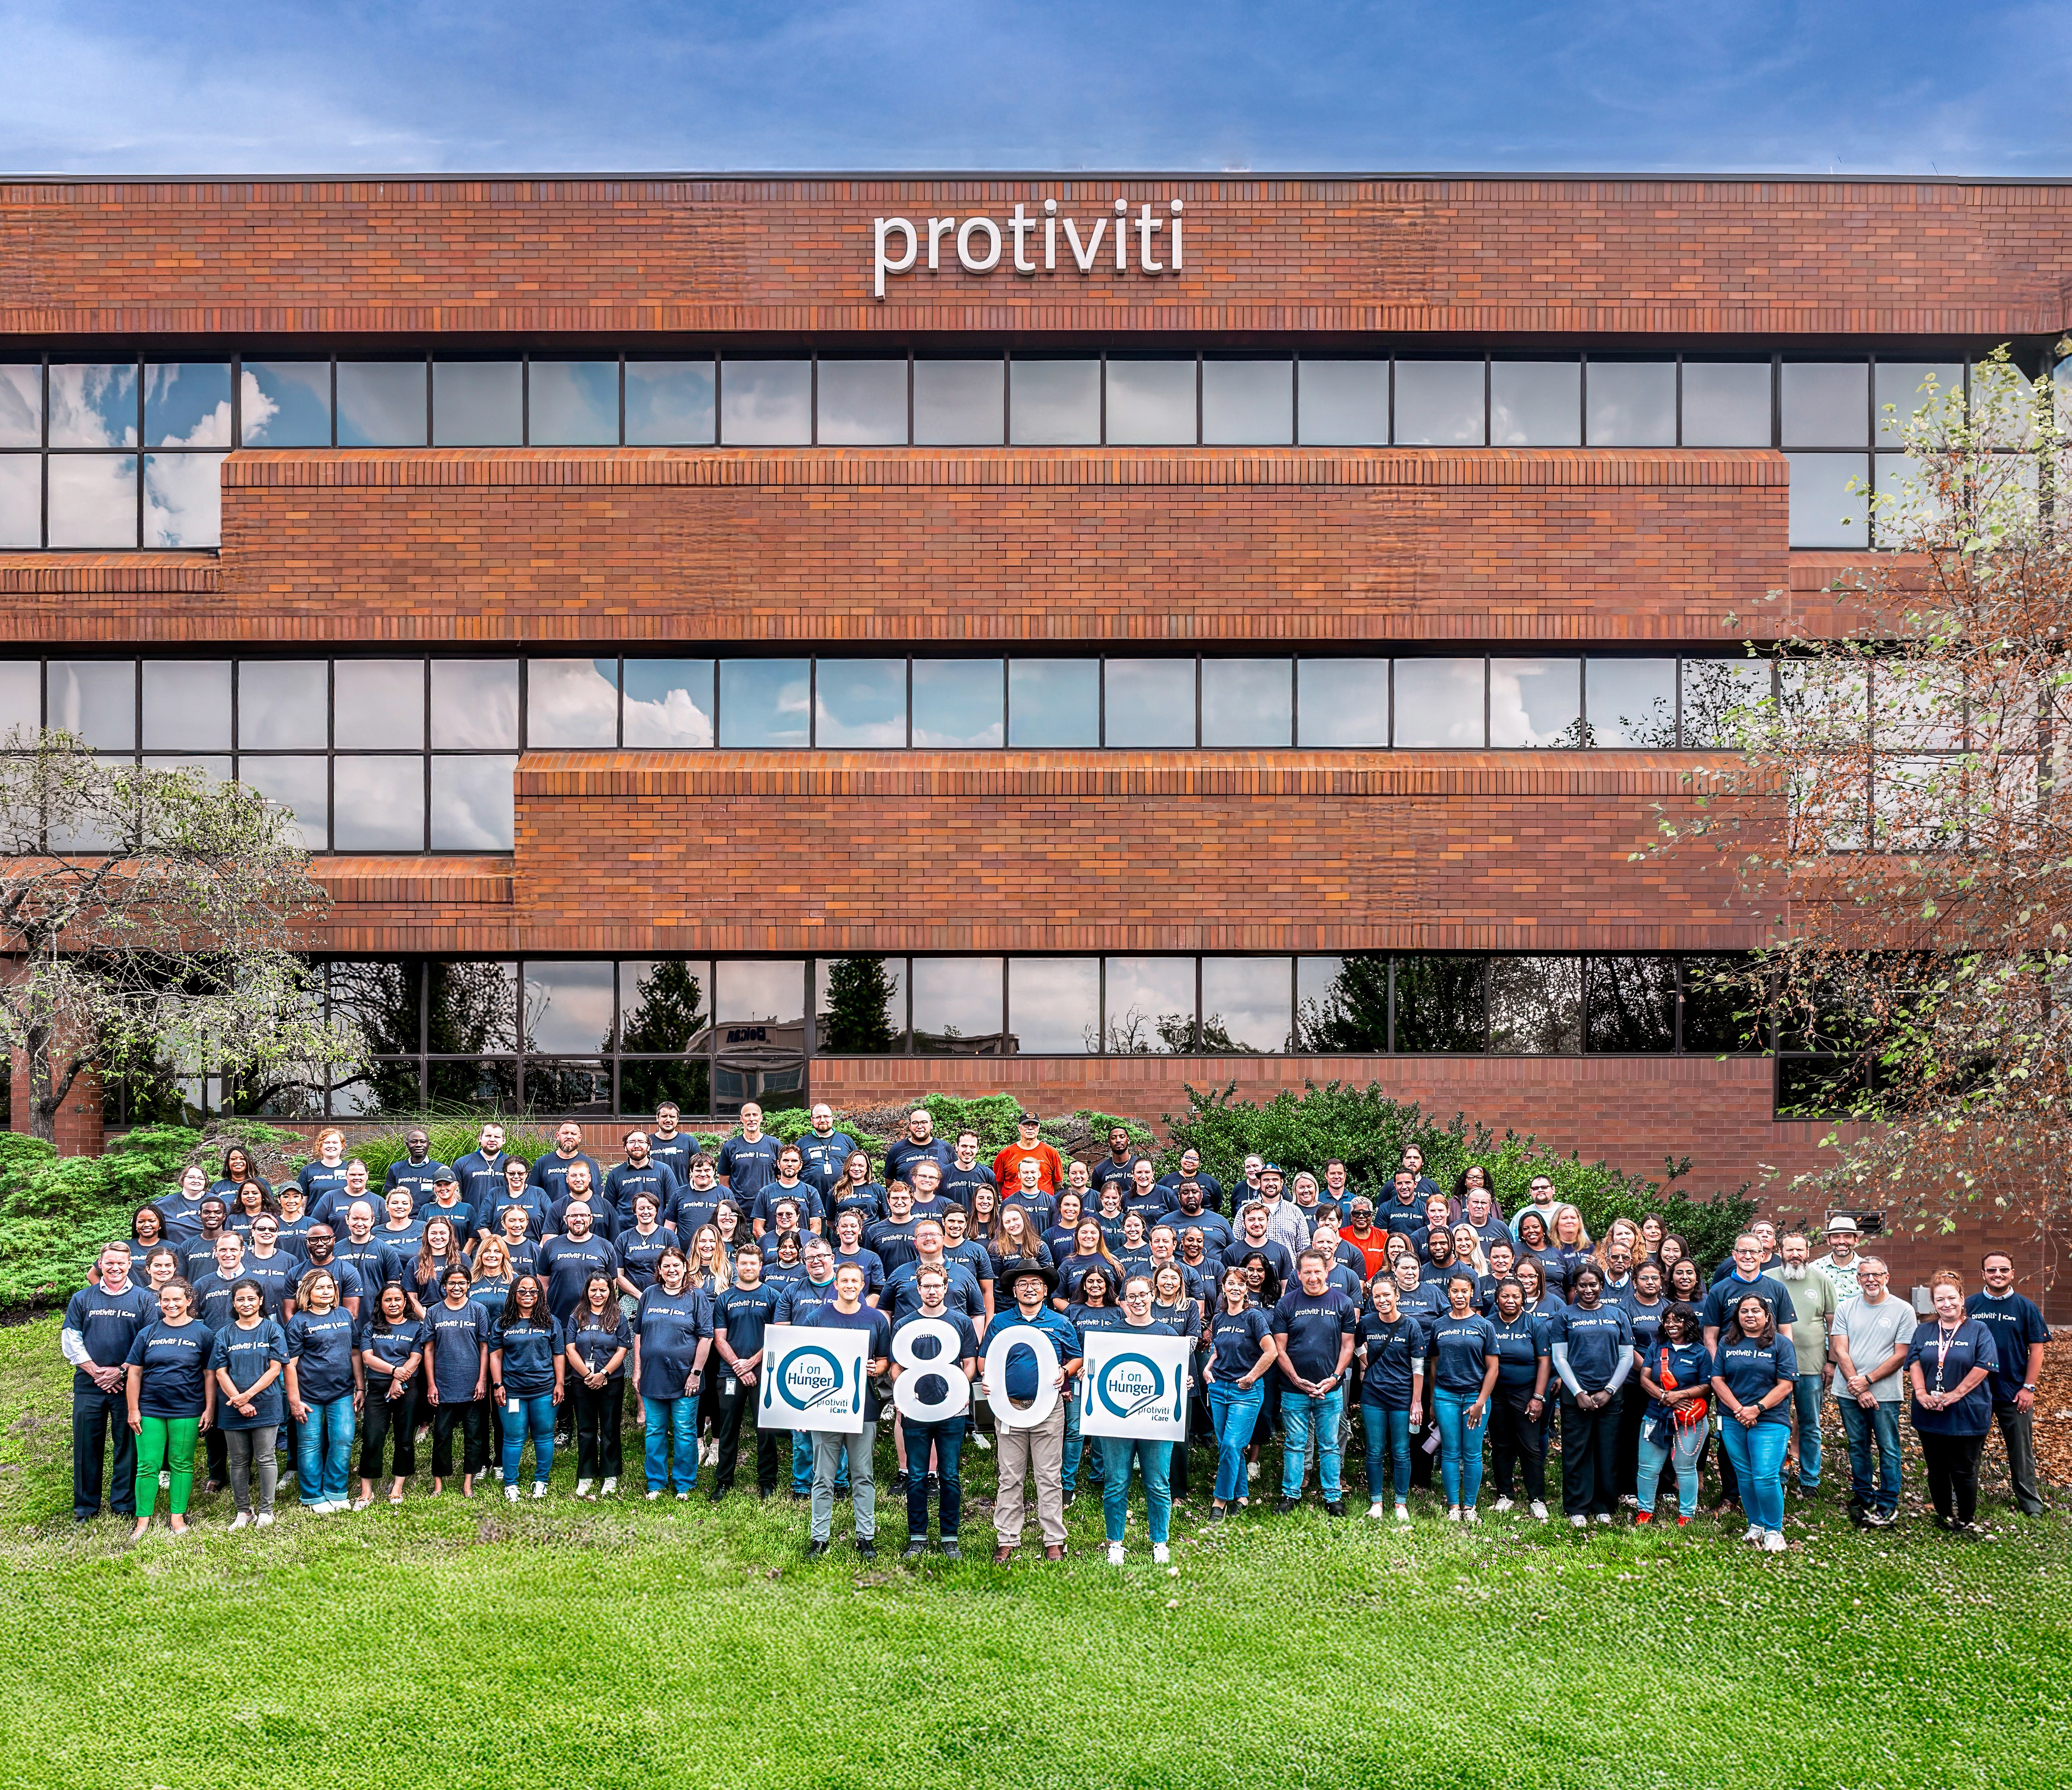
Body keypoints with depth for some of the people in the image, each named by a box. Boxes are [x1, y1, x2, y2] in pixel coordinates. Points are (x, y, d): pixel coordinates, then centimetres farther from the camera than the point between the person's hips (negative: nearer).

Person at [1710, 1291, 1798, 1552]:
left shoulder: (1781, 1344, 1)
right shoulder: (1727, 1344, 9)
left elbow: (1785, 1385, -4)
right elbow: (1717, 1380, 5)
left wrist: (1757, 1409, -13)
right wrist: (1738, 1410, -8)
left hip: (1770, 1421, -3)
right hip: (1733, 1421, 3)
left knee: (1766, 1477, -11)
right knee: (1745, 1476, 8)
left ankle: (1774, 1530, 4)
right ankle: (1756, 1525, 22)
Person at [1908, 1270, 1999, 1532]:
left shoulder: (1978, 1330, -1)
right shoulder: (1924, 1332, 9)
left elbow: (1983, 1366, -11)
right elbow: (1914, 1363, 1)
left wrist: (1954, 1395, -16)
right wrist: (1921, 1392, -16)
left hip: (1967, 1415, -3)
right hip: (1930, 1416, 3)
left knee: (1964, 1471, 2)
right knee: (1937, 1470, 11)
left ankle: (1968, 1520, 20)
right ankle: (1944, 1515, 26)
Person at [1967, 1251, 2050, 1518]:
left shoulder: (2026, 1308, -2)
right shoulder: (1970, 1305, 1)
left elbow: (2036, 1350, -1)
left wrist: (2029, 1388, -8)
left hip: (2015, 1393, -1)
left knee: (2022, 1451, 7)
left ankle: (2031, 1504, 20)